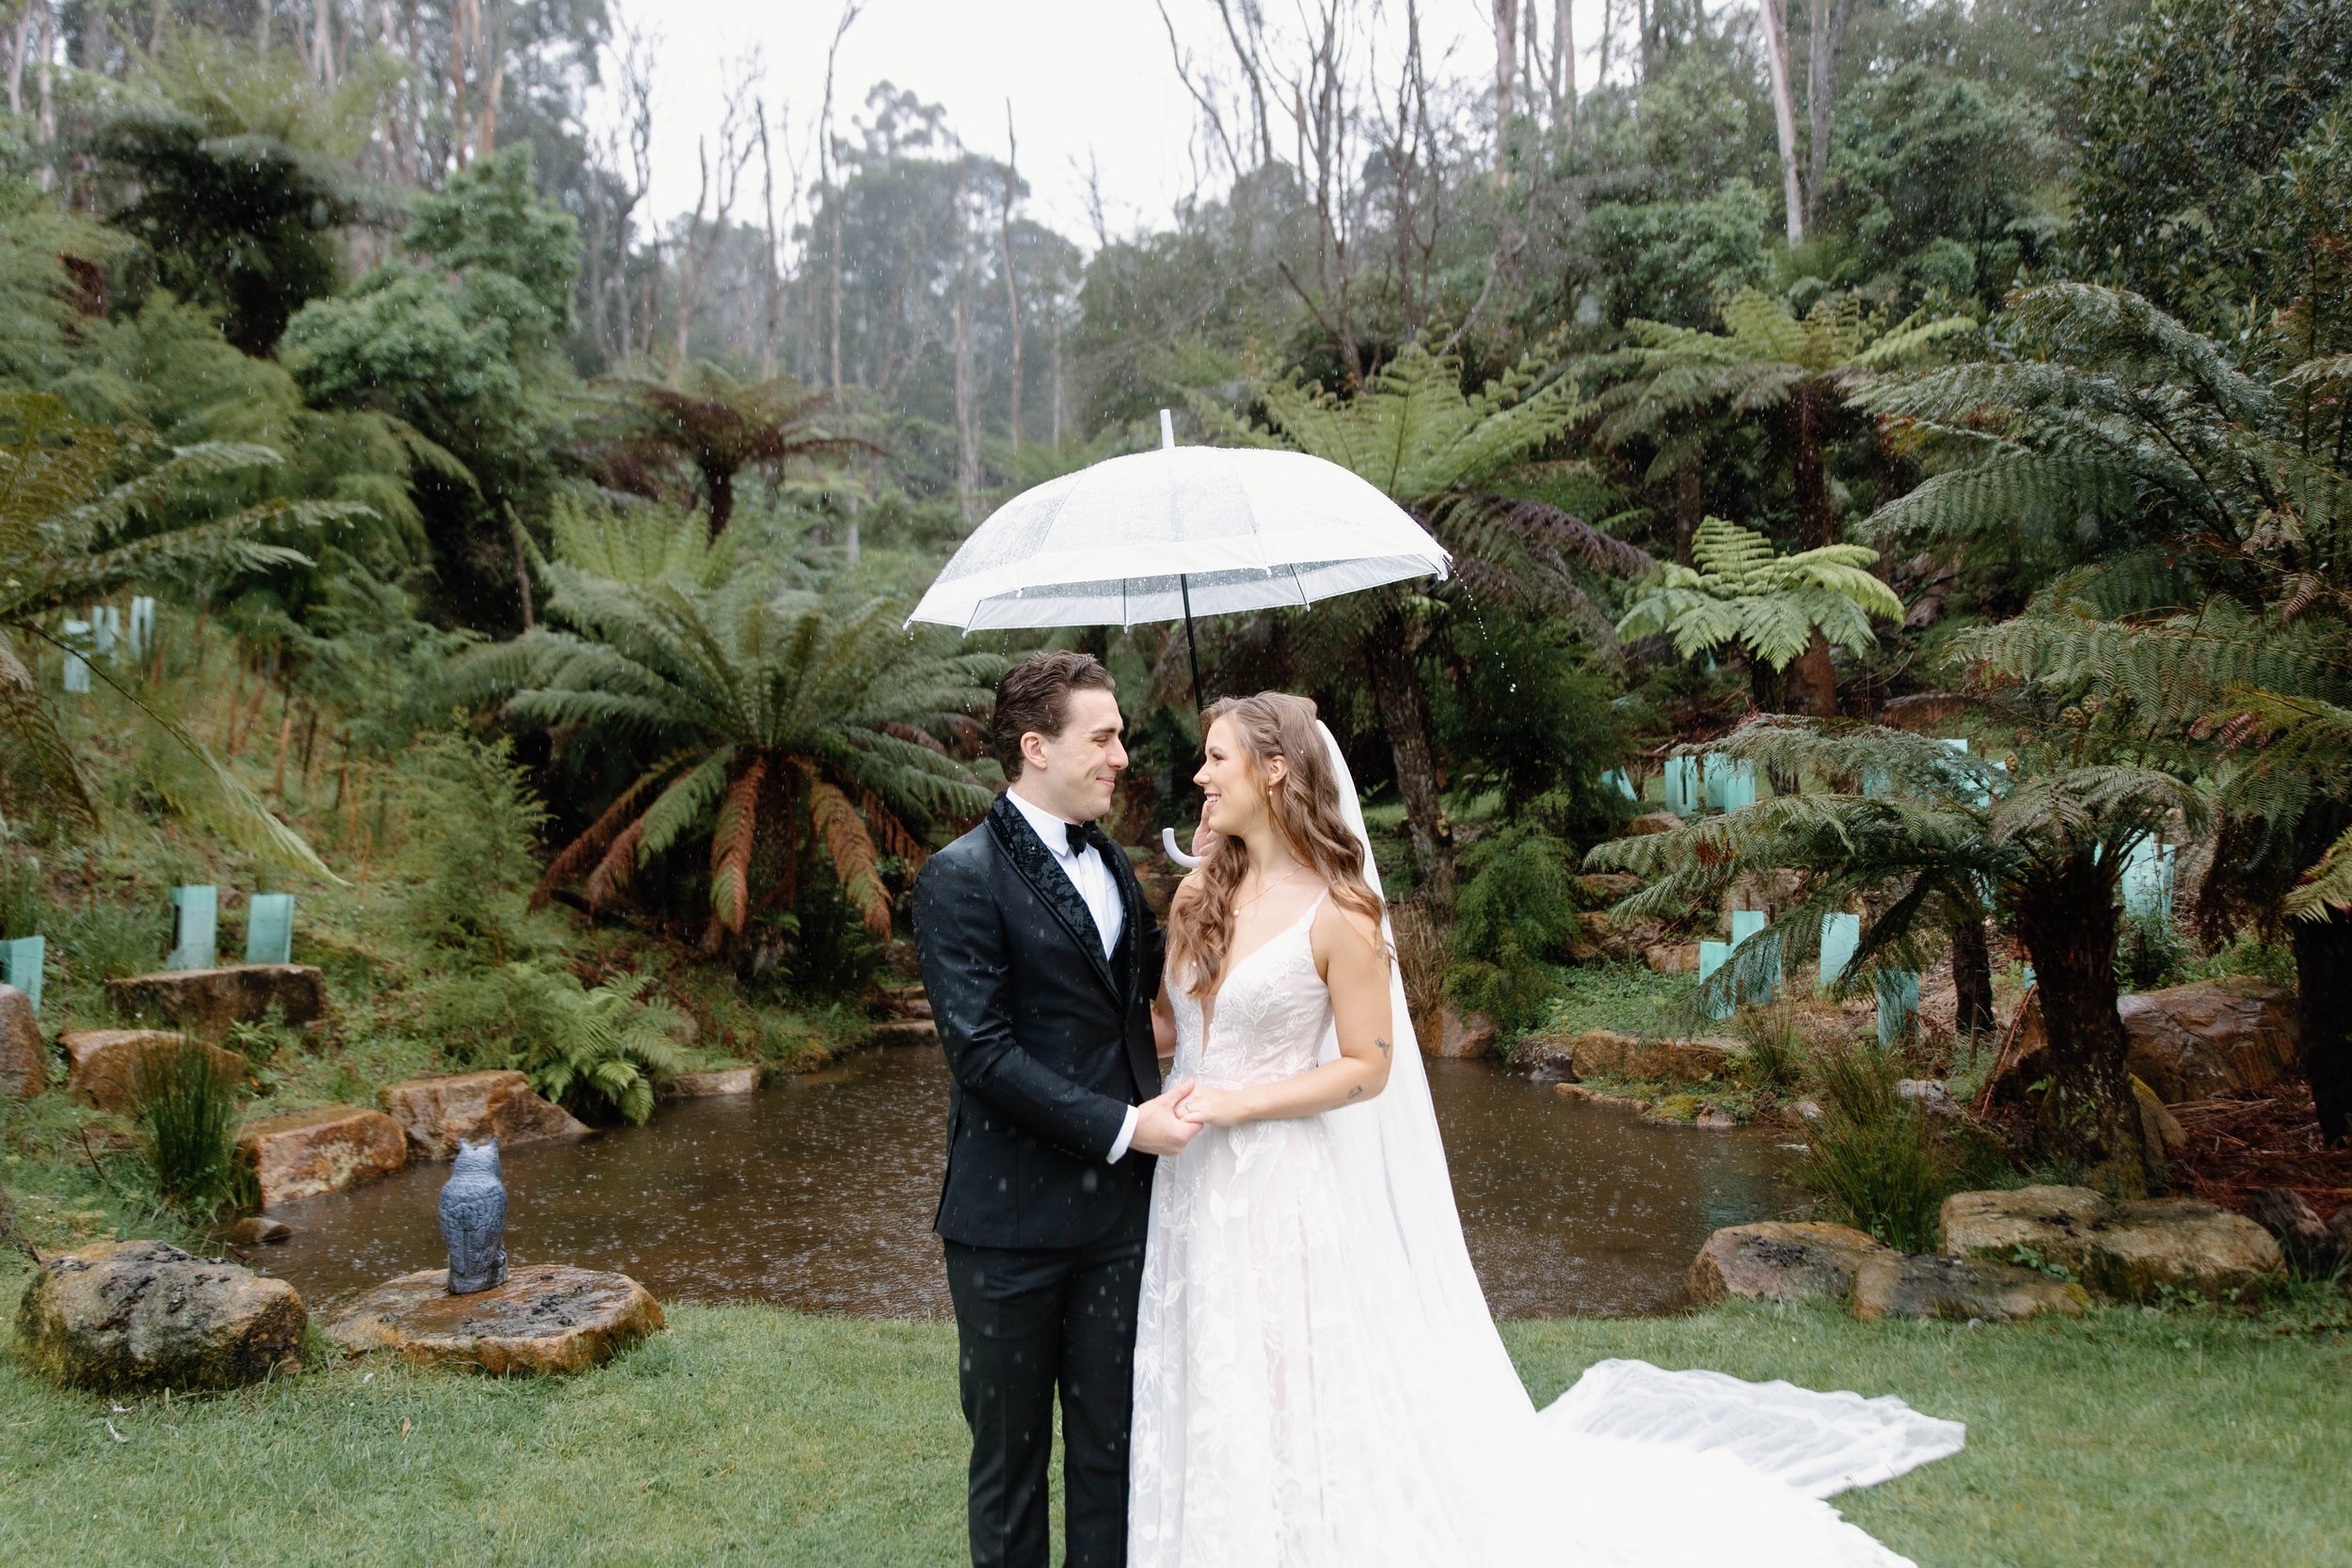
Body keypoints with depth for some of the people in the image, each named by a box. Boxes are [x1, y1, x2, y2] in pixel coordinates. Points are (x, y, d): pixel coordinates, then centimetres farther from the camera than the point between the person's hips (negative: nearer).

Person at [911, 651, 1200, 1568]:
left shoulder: (1108, 863, 11)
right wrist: (1121, 1125, -19)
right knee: (1009, 1453, 11)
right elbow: (981, 1052, -18)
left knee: (1111, 1442, 13)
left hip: (1116, 1209, 6)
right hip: (1013, 1219, -6)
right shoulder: (963, 879, -12)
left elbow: (1149, 981, 17)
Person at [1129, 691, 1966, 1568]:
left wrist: (1237, 1104, -15)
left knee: (1312, 1419, 5)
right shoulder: (1199, 895, 5)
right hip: (1196, 1192, 6)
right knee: (1219, 1427, 15)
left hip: (1291, 1198, -6)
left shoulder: (1333, 912, -12)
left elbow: (1367, 1067, -11)